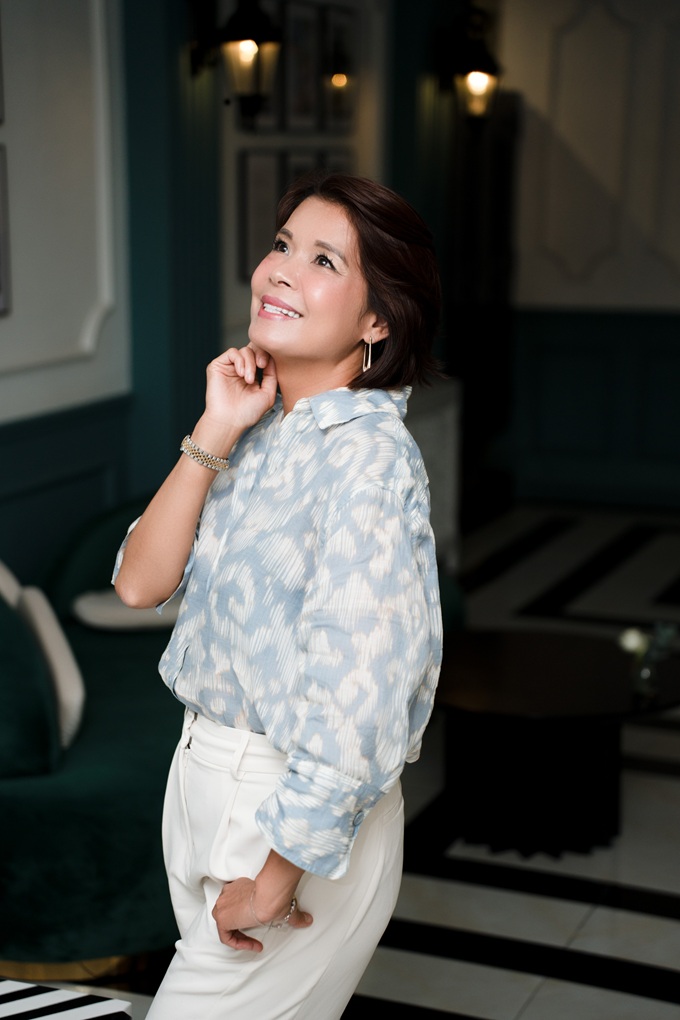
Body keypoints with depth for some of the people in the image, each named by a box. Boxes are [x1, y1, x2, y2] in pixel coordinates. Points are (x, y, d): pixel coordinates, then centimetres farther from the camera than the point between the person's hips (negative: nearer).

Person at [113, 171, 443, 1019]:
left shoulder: (366, 455, -20)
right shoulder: (257, 431, 3)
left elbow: (358, 690, -24)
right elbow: (139, 583, -3)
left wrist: (282, 872, -18)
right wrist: (213, 433, -12)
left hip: (303, 811, -7)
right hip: (201, 771, 8)